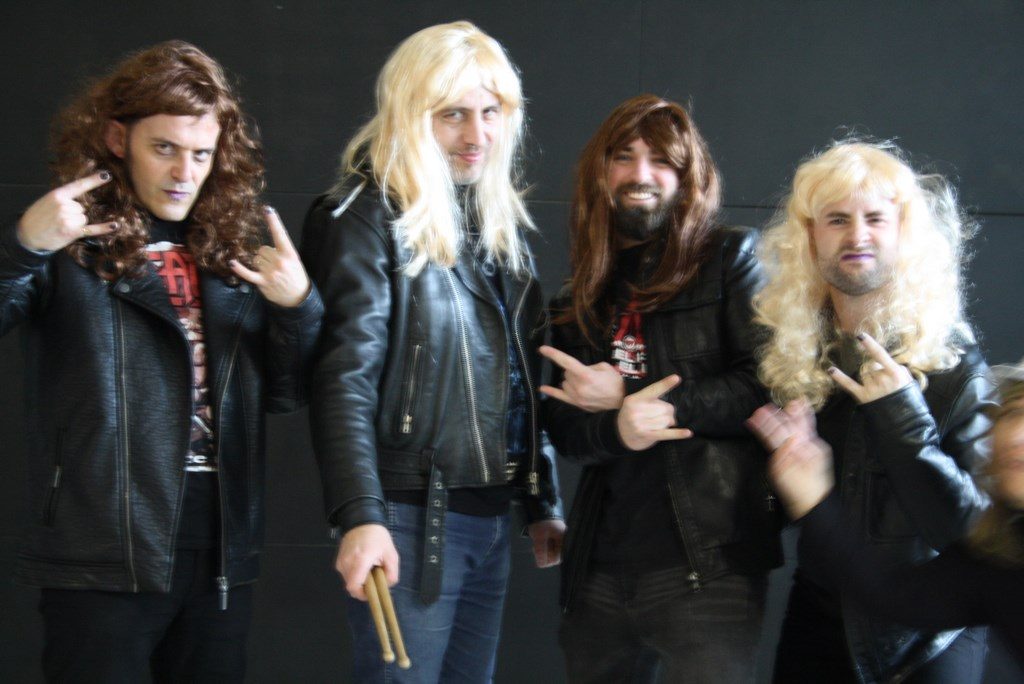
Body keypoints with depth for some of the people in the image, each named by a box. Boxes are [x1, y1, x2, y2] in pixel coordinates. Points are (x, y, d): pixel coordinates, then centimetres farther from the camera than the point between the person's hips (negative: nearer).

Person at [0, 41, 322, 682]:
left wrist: (299, 307, -6)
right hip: (103, 555, -4)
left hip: (224, 554, 5)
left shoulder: (235, 246, 10)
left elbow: (285, 393, 11)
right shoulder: (73, 243, -3)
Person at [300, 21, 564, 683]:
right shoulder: (370, 219, -8)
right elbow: (346, 377, -17)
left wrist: (545, 502, 17)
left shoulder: (501, 220, 14)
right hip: (411, 516, -7)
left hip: (490, 518, 7)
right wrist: (360, 516, -26)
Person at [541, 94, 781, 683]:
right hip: (599, 572, 5)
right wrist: (616, 430, -14)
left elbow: (768, 386, -9)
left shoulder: (731, 258, 2)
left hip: (708, 566, -5)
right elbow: (561, 426, 9)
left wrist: (628, 398, -9)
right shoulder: (583, 293, 17)